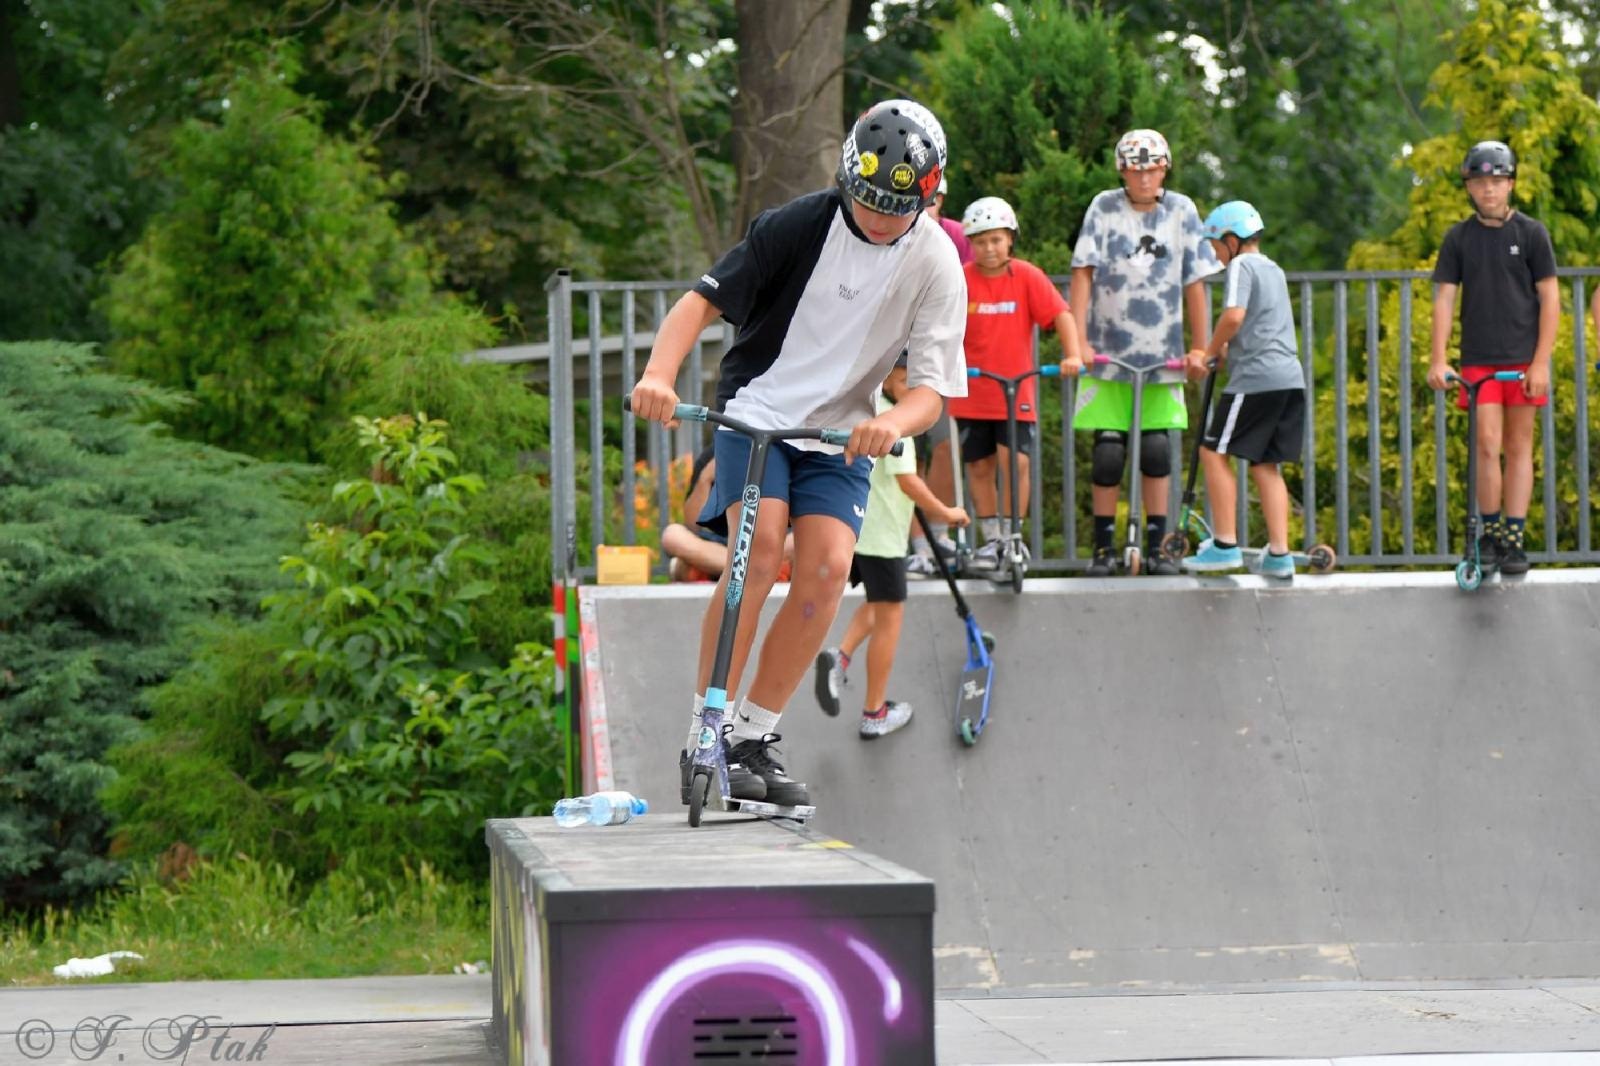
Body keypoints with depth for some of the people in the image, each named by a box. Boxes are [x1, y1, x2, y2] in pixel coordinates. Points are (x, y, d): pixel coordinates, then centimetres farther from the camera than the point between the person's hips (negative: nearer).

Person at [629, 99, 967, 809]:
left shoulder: (936, 264, -9)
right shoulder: (801, 225, -14)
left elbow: (931, 390, -12)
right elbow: (703, 299, -15)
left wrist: (891, 423, -36)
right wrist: (660, 372, -34)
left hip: (841, 433, 2)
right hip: (757, 412, -2)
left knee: (827, 564, -18)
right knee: (762, 541, -24)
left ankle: (754, 738, -6)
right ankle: (703, 737, -19)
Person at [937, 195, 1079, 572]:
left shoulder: (1027, 276, -4)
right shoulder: (961, 280, -3)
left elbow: (1061, 315, -8)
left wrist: (1072, 354, -21)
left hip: (1016, 390, -1)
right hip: (972, 393, 1)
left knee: (1015, 461, -12)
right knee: (979, 467, 7)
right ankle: (991, 540, 19)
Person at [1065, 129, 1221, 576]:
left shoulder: (1181, 211, 1)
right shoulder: (1104, 208, -2)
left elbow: (1194, 283, 4)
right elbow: (1083, 274, -6)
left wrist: (1200, 349, 2)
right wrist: (1078, 342, -14)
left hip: (1162, 355, 1)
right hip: (1107, 354, -1)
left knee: (1157, 450, 0)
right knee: (1107, 452, -2)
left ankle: (1156, 546, 9)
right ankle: (1103, 547, 8)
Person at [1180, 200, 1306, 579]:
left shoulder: (1241, 266, -4)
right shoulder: (1274, 270, 24)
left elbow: (1234, 316, -19)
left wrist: (1208, 353, -4)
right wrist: (1219, 350, 18)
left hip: (1256, 377, -9)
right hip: (1290, 377, 9)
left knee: (1214, 452, 0)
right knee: (1265, 463, 10)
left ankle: (1225, 545, -4)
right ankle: (1279, 554, 3)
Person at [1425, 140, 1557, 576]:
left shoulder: (1531, 233, 1)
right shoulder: (1459, 238, 5)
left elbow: (1550, 298, 0)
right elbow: (1444, 298, 3)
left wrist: (1541, 361, -8)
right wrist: (1438, 359, -7)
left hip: (1523, 359, 0)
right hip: (1478, 360, 0)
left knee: (1519, 447, 2)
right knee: (1487, 445, -8)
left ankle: (1513, 540, 7)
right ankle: (1489, 534, 3)